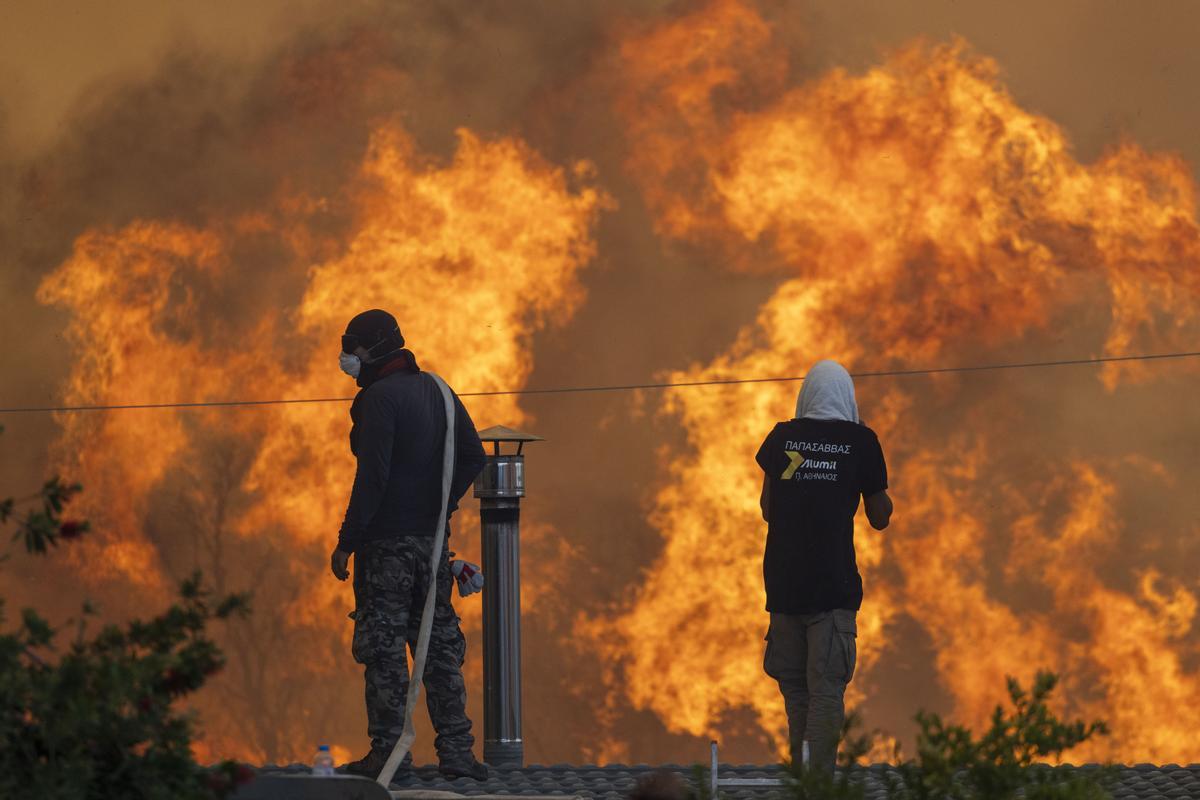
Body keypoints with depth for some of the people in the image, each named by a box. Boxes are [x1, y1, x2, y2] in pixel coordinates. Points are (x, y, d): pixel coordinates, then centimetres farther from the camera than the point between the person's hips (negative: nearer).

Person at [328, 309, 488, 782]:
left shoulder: (380, 398, -13)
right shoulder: (436, 391, 12)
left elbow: (372, 476, -18)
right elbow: (473, 456, 13)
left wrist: (346, 542, -15)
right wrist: (442, 504, 13)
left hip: (388, 543, -8)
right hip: (434, 539, 8)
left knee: (384, 646, -3)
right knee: (440, 643, 10)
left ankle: (389, 751, -3)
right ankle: (456, 751, 8)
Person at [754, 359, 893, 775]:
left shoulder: (780, 437, 6)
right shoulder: (860, 441, -1)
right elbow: (880, 517, 7)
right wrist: (884, 501, 27)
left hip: (783, 581, 3)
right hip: (833, 584, -3)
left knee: (794, 688, 13)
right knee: (826, 688, -5)